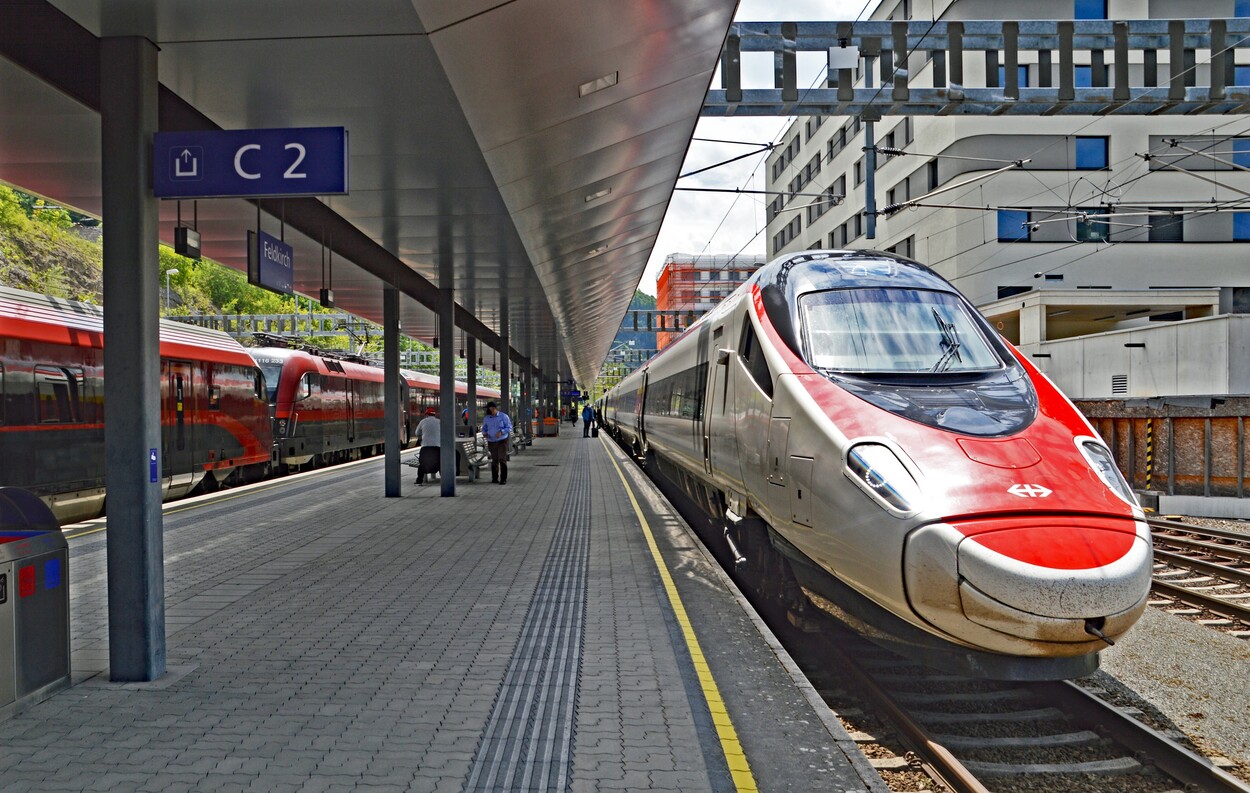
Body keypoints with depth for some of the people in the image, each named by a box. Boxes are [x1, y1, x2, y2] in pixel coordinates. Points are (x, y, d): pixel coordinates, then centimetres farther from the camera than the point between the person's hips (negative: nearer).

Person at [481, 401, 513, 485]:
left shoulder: (503, 416, -4)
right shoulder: (486, 418, 6)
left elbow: (509, 427, -4)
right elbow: (484, 428, 15)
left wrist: (501, 432, -21)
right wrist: (484, 433, -8)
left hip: (502, 441, -3)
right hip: (491, 442, 3)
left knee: (502, 459, -10)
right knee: (494, 460, 7)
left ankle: (503, 479, -8)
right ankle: (495, 478, 17)